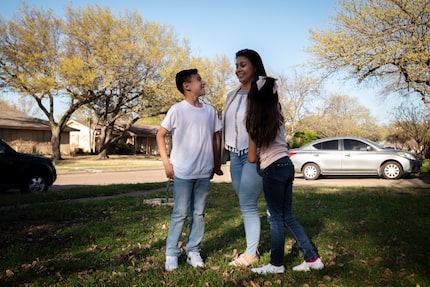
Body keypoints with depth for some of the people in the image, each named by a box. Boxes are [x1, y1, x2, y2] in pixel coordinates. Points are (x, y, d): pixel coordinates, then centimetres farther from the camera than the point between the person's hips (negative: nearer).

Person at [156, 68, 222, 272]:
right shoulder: (177, 110, -6)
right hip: (182, 172, -4)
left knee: (199, 213, 10)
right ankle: (171, 254, 15)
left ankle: (193, 251, 23)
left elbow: (216, 137, 15)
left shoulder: (209, 110, 7)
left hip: (204, 172, 4)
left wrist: (216, 163, 11)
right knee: (180, 213, 2)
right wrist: (166, 163, -8)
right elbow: (160, 135, -1)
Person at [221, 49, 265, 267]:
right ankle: (252, 248, 21)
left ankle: (251, 253, 7)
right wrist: (222, 155, 15)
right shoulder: (232, 95, 13)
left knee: (247, 204, -6)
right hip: (235, 156, 7)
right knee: (246, 204, 10)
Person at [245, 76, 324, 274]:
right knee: (286, 216, 13)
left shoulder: (255, 121, -6)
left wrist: (256, 155, 23)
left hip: (273, 170, -7)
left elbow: (252, 158, 0)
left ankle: (276, 264, 14)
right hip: (286, 165, 7)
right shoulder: (278, 116, 10)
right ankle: (312, 258, 16)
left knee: (276, 217, 2)